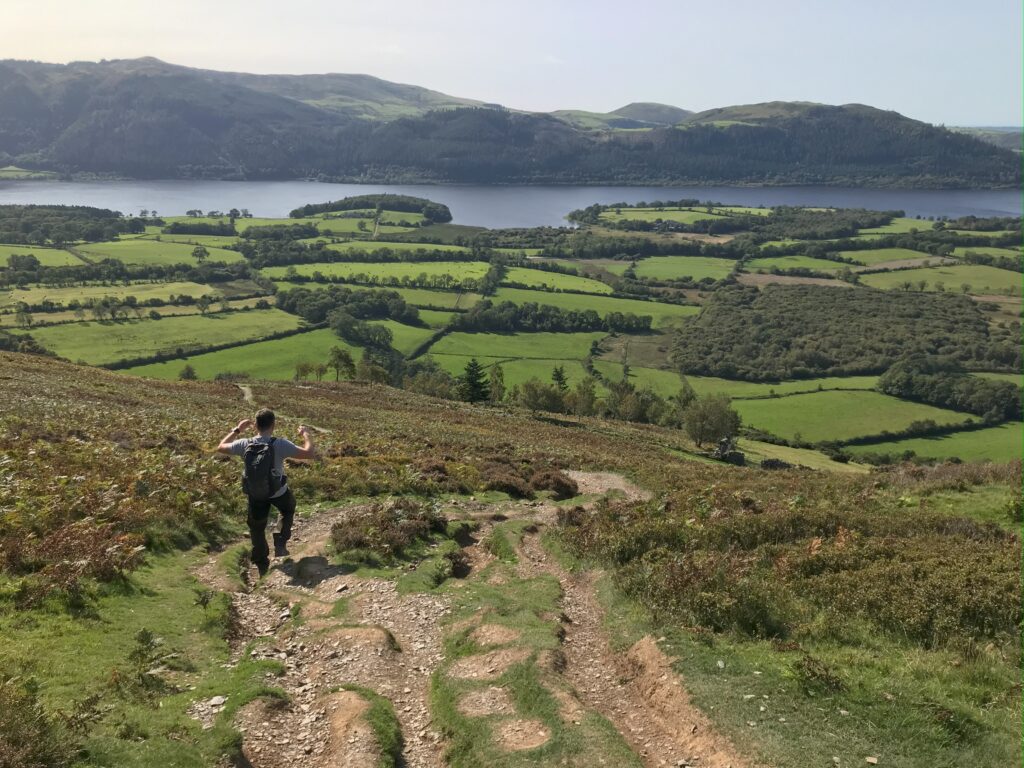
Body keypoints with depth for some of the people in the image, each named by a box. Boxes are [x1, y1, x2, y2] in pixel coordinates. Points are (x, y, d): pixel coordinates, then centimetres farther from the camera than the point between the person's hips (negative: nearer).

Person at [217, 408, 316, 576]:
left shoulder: (245, 444, -19)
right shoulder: (280, 444, -27)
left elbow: (221, 447, 2)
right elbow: (310, 453, -23)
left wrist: (237, 430, 12)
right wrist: (306, 434, -6)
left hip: (255, 494, 2)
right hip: (279, 492, -2)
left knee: (257, 528, 22)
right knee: (288, 511, 32)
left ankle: (262, 565, 31)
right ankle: (281, 544, 18)